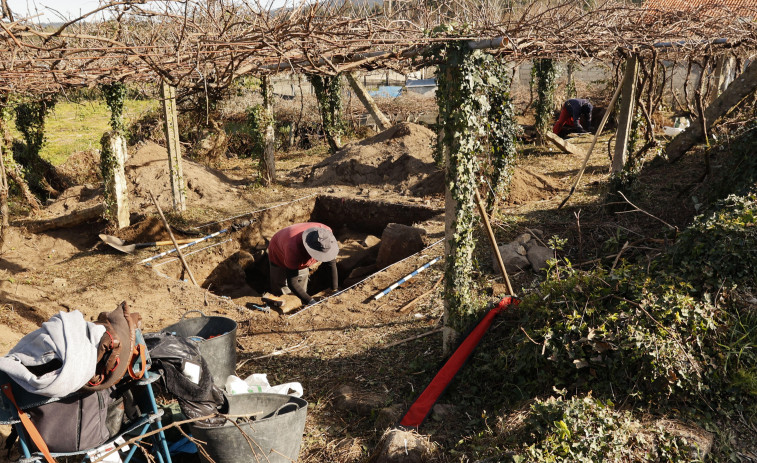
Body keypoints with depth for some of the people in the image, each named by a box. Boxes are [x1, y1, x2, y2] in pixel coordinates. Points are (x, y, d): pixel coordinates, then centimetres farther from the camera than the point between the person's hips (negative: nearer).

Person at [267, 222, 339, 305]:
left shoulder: (326, 232, -35)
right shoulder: (294, 249, -49)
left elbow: (332, 260, -20)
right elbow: (292, 283, -40)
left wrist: (334, 289, -18)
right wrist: (310, 301, -48)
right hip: (280, 256, -5)